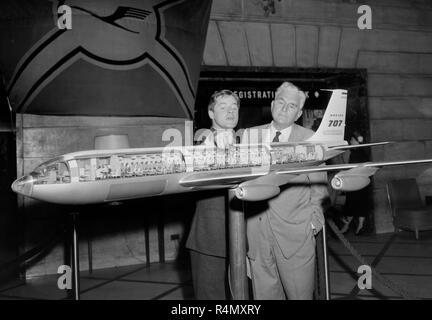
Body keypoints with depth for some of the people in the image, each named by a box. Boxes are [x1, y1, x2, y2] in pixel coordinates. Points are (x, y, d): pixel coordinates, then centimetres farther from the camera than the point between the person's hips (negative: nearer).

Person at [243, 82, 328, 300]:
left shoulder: (309, 138, 4)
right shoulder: (250, 135, 9)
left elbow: (318, 183, 6)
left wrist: (315, 220, 2)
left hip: (295, 231, -2)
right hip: (257, 230, 2)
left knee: (300, 294, 2)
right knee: (264, 293, 10)